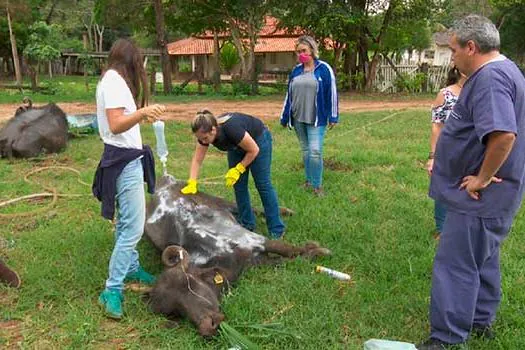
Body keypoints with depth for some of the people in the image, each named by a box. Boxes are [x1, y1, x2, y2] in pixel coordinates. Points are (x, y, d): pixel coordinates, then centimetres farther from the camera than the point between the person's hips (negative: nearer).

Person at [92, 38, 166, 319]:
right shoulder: (115, 82, -16)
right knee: (133, 227, -10)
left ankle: (130, 267, 36)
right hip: (125, 159, -11)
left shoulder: (110, 80, 15)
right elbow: (116, 125, -27)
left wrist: (140, 115, 37)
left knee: (125, 222, 21)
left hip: (124, 157, 11)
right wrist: (142, 113, -43)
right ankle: (112, 290, -4)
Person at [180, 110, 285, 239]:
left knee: (263, 184, -9)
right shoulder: (204, 133, -24)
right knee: (238, 185, 1)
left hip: (258, 139, -6)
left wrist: (238, 169, -23)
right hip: (237, 146, 6)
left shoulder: (231, 129, -41)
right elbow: (197, 160, -14)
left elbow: (254, 150, -26)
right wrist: (191, 184, -23)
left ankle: (277, 229, -4)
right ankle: (247, 223, 14)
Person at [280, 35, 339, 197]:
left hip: (316, 118, -5)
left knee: (315, 151, -10)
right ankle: (308, 180, 24)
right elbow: (289, 95, 12)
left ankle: (317, 185, 2)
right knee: (305, 150, 13)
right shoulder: (296, 71, 8)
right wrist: (285, 116, 12)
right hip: (298, 118, 5)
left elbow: (332, 93, -6)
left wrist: (333, 117, -7)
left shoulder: (324, 69, -6)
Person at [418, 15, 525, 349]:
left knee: (456, 265, -4)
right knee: (482, 259, 21)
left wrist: (482, 178, -23)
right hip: (487, 195, 11)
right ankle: (481, 321, 37)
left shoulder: (490, 77, -22)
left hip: (479, 195, -11)